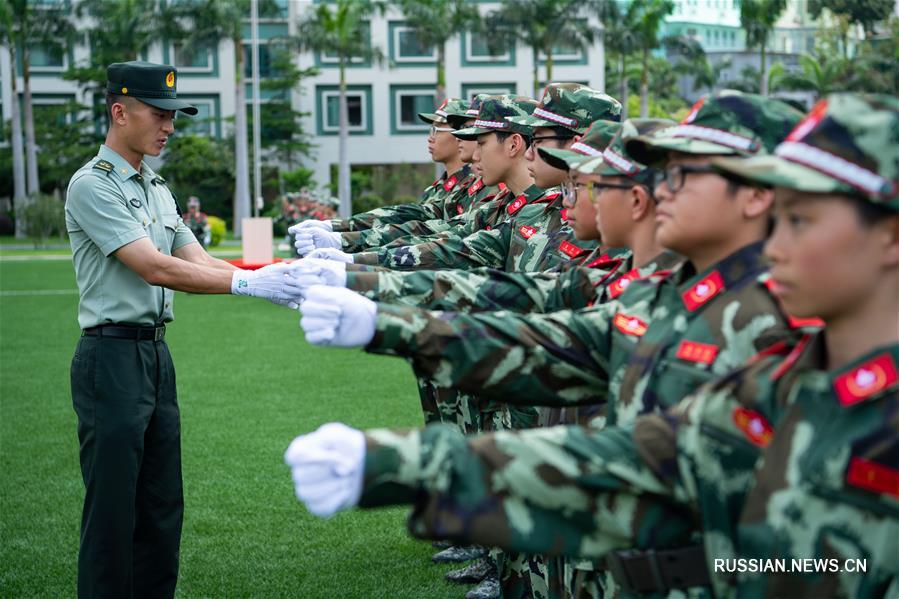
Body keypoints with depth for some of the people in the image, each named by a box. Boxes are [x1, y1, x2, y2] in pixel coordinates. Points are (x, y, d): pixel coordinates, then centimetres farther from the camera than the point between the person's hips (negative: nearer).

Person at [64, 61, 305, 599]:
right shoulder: (92, 185, -12)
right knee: (113, 510, -4)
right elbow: (155, 269, -21)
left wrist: (276, 281, -7)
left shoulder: (157, 188, 16)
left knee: (163, 508, 13)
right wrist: (248, 283, -25)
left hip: (157, 353, 9)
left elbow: (198, 261, 9)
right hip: (112, 358, -9)